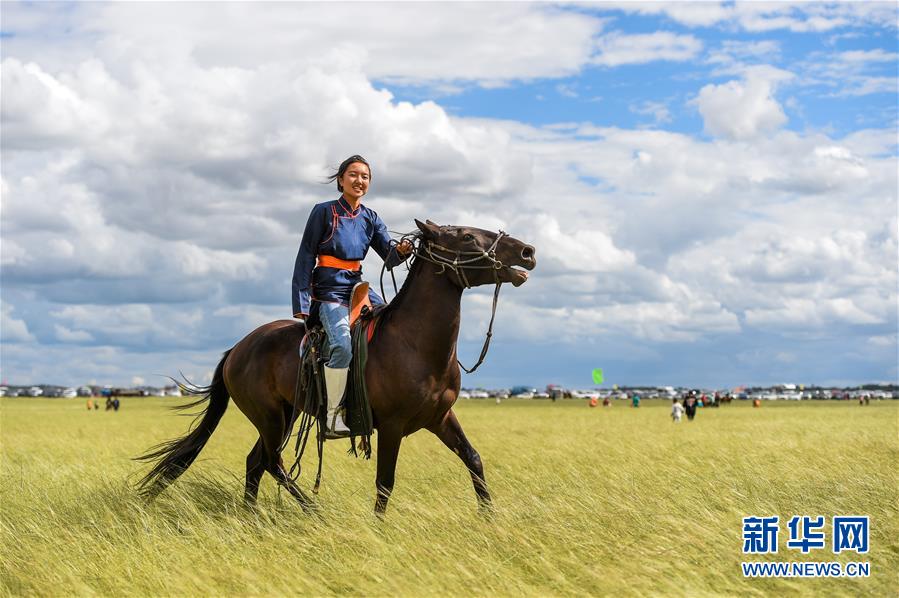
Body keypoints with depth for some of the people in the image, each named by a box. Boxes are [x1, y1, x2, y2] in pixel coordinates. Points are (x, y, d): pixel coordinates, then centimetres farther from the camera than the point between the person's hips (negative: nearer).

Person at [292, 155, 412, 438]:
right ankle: (333, 418, -22)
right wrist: (301, 305, -10)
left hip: (358, 286, 6)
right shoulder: (324, 212, -2)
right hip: (329, 291, -6)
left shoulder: (370, 218, 12)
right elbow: (305, 258, -4)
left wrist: (401, 251, -24)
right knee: (343, 345, -28)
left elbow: (389, 255, 2)